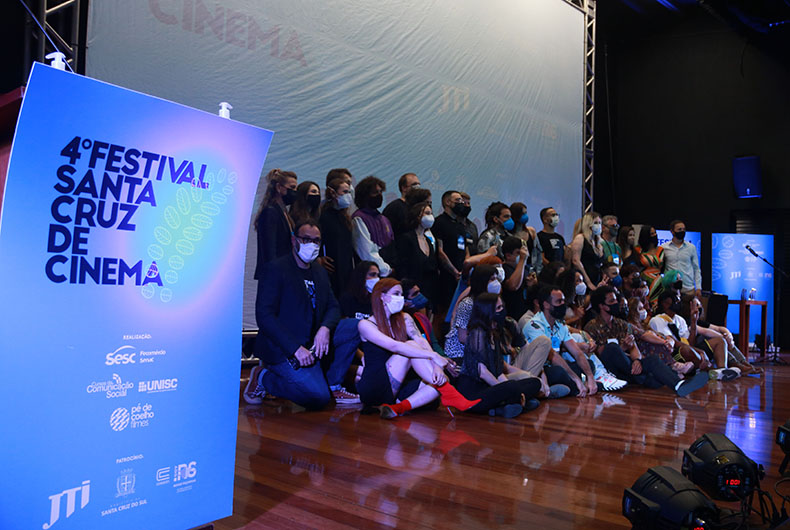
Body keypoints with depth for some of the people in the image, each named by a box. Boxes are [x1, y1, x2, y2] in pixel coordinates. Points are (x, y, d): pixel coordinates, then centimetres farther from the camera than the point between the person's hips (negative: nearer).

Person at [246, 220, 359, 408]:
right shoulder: (276, 268, -9)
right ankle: (263, 378, 1)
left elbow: (333, 307, 11)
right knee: (319, 397, -21)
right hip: (283, 348, -7)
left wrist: (325, 328, -14)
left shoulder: (319, 272, 14)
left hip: (313, 343, 7)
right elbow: (264, 316, -17)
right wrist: (296, 348, -24)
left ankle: (333, 385, 3)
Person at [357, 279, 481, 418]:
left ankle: (399, 408, -35)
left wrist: (436, 366, -28)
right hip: (373, 389, -6)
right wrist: (434, 356, -32)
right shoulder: (366, 325, -9)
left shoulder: (404, 319, 9)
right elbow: (395, 346, -25)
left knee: (438, 381, -20)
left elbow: (422, 342, -8)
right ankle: (450, 394, -27)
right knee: (411, 346, -25)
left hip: (395, 390, 6)